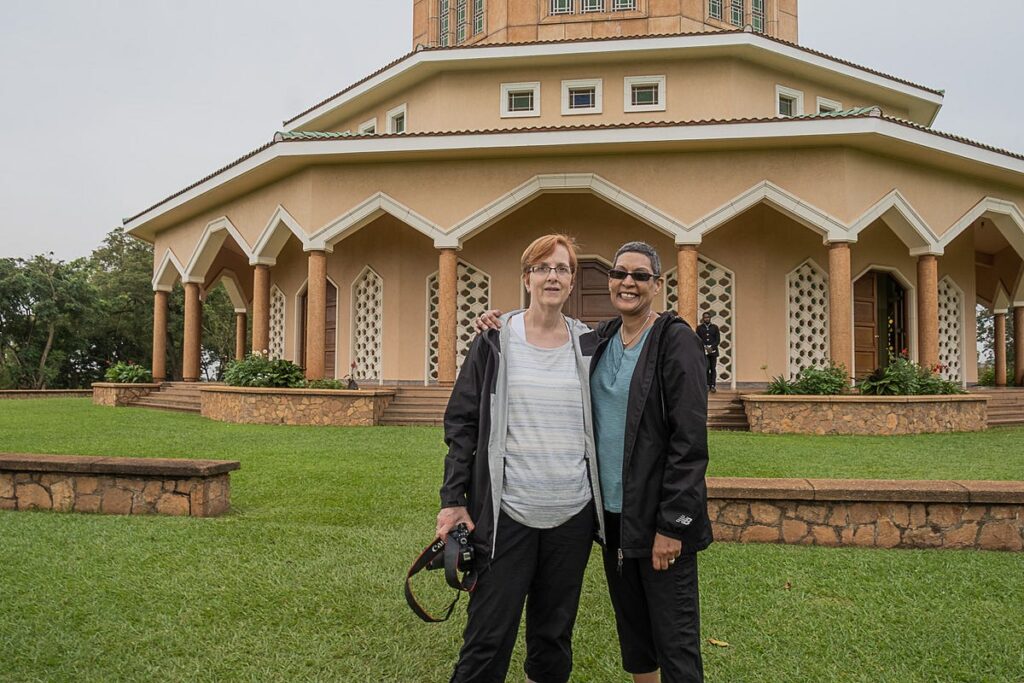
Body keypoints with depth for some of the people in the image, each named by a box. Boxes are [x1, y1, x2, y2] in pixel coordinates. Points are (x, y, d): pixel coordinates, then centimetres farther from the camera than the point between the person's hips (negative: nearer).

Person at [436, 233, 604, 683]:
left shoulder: (588, 346, 5)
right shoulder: (495, 343, -1)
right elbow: (461, 422, 0)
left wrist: (607, 508, 8)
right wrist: (453, 500, -6)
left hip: (573, 513, 3)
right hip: (508, 512, -2)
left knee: (554, 633, 14)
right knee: (489, 635, 2)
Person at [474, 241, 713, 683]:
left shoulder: (675, 340, -11)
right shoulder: (600, 341, 8)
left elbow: (690, 439, -15)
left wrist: (672, 522, -17)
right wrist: (503, 328, 5)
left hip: (658, 515, -6)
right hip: (612, 511, 6)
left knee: (674, 638, 3)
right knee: (630, 626, 19)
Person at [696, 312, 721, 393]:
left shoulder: (715, 327, 9)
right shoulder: (699, 327, 9)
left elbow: (718, 339, 4)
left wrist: (711, 347, -10)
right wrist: (705, 347, -10)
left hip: (713, 351, 1)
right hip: (703, 351, -1)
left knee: (713, 368, 0)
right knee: (706, 367, -10)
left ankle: (713, 385, 2)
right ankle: (707, 385, -4)